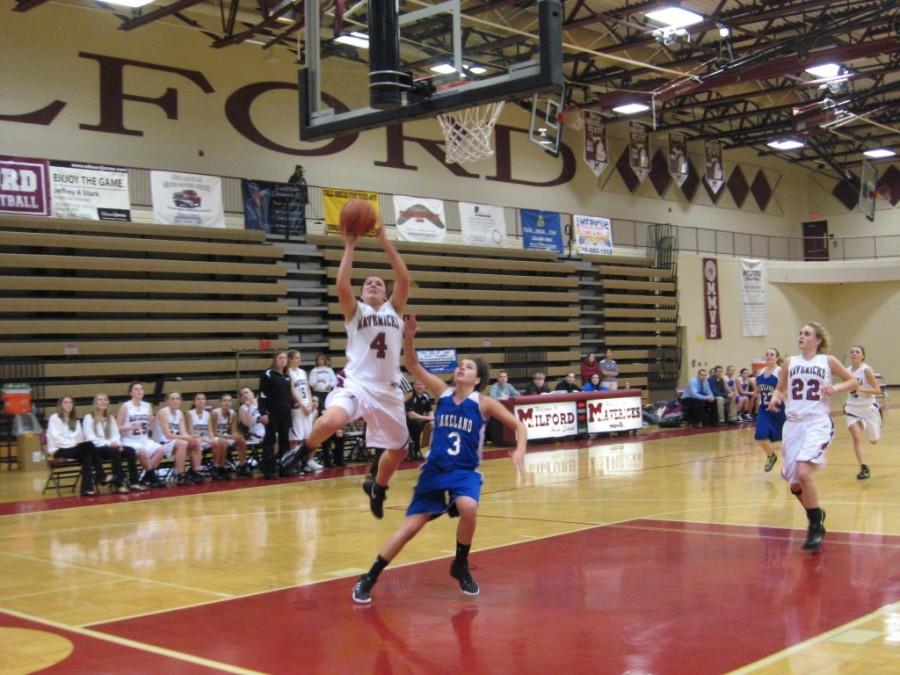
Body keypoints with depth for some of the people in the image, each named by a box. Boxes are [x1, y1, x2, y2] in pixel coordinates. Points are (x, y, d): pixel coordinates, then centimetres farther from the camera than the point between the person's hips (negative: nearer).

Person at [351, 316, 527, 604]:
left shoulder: (483, 403, -6)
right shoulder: (442, 392, 0)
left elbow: (519, 425, -2)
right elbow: (413, 366, -5)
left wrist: (520, 451, -19)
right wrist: (409, 338, -21)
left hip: (465, 471, -2)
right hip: (435, 469, 2)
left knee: (468, 508, -32)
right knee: (411, 525, -1)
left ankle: (460, 566, -4)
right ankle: (368, 579, 8)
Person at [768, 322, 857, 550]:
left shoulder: (828, 361, 2)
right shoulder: (790, 362, 10)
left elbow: (853, 382, 10)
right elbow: (779, 388, 19)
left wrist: (836, 388, -9)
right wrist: (775, 398, -3)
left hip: (817, 423, -4)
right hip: (793, 424, 4)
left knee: (803, 474, -23)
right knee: (794, 482, 7)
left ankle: (816, 526, -6)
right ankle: (817, 515, 36)